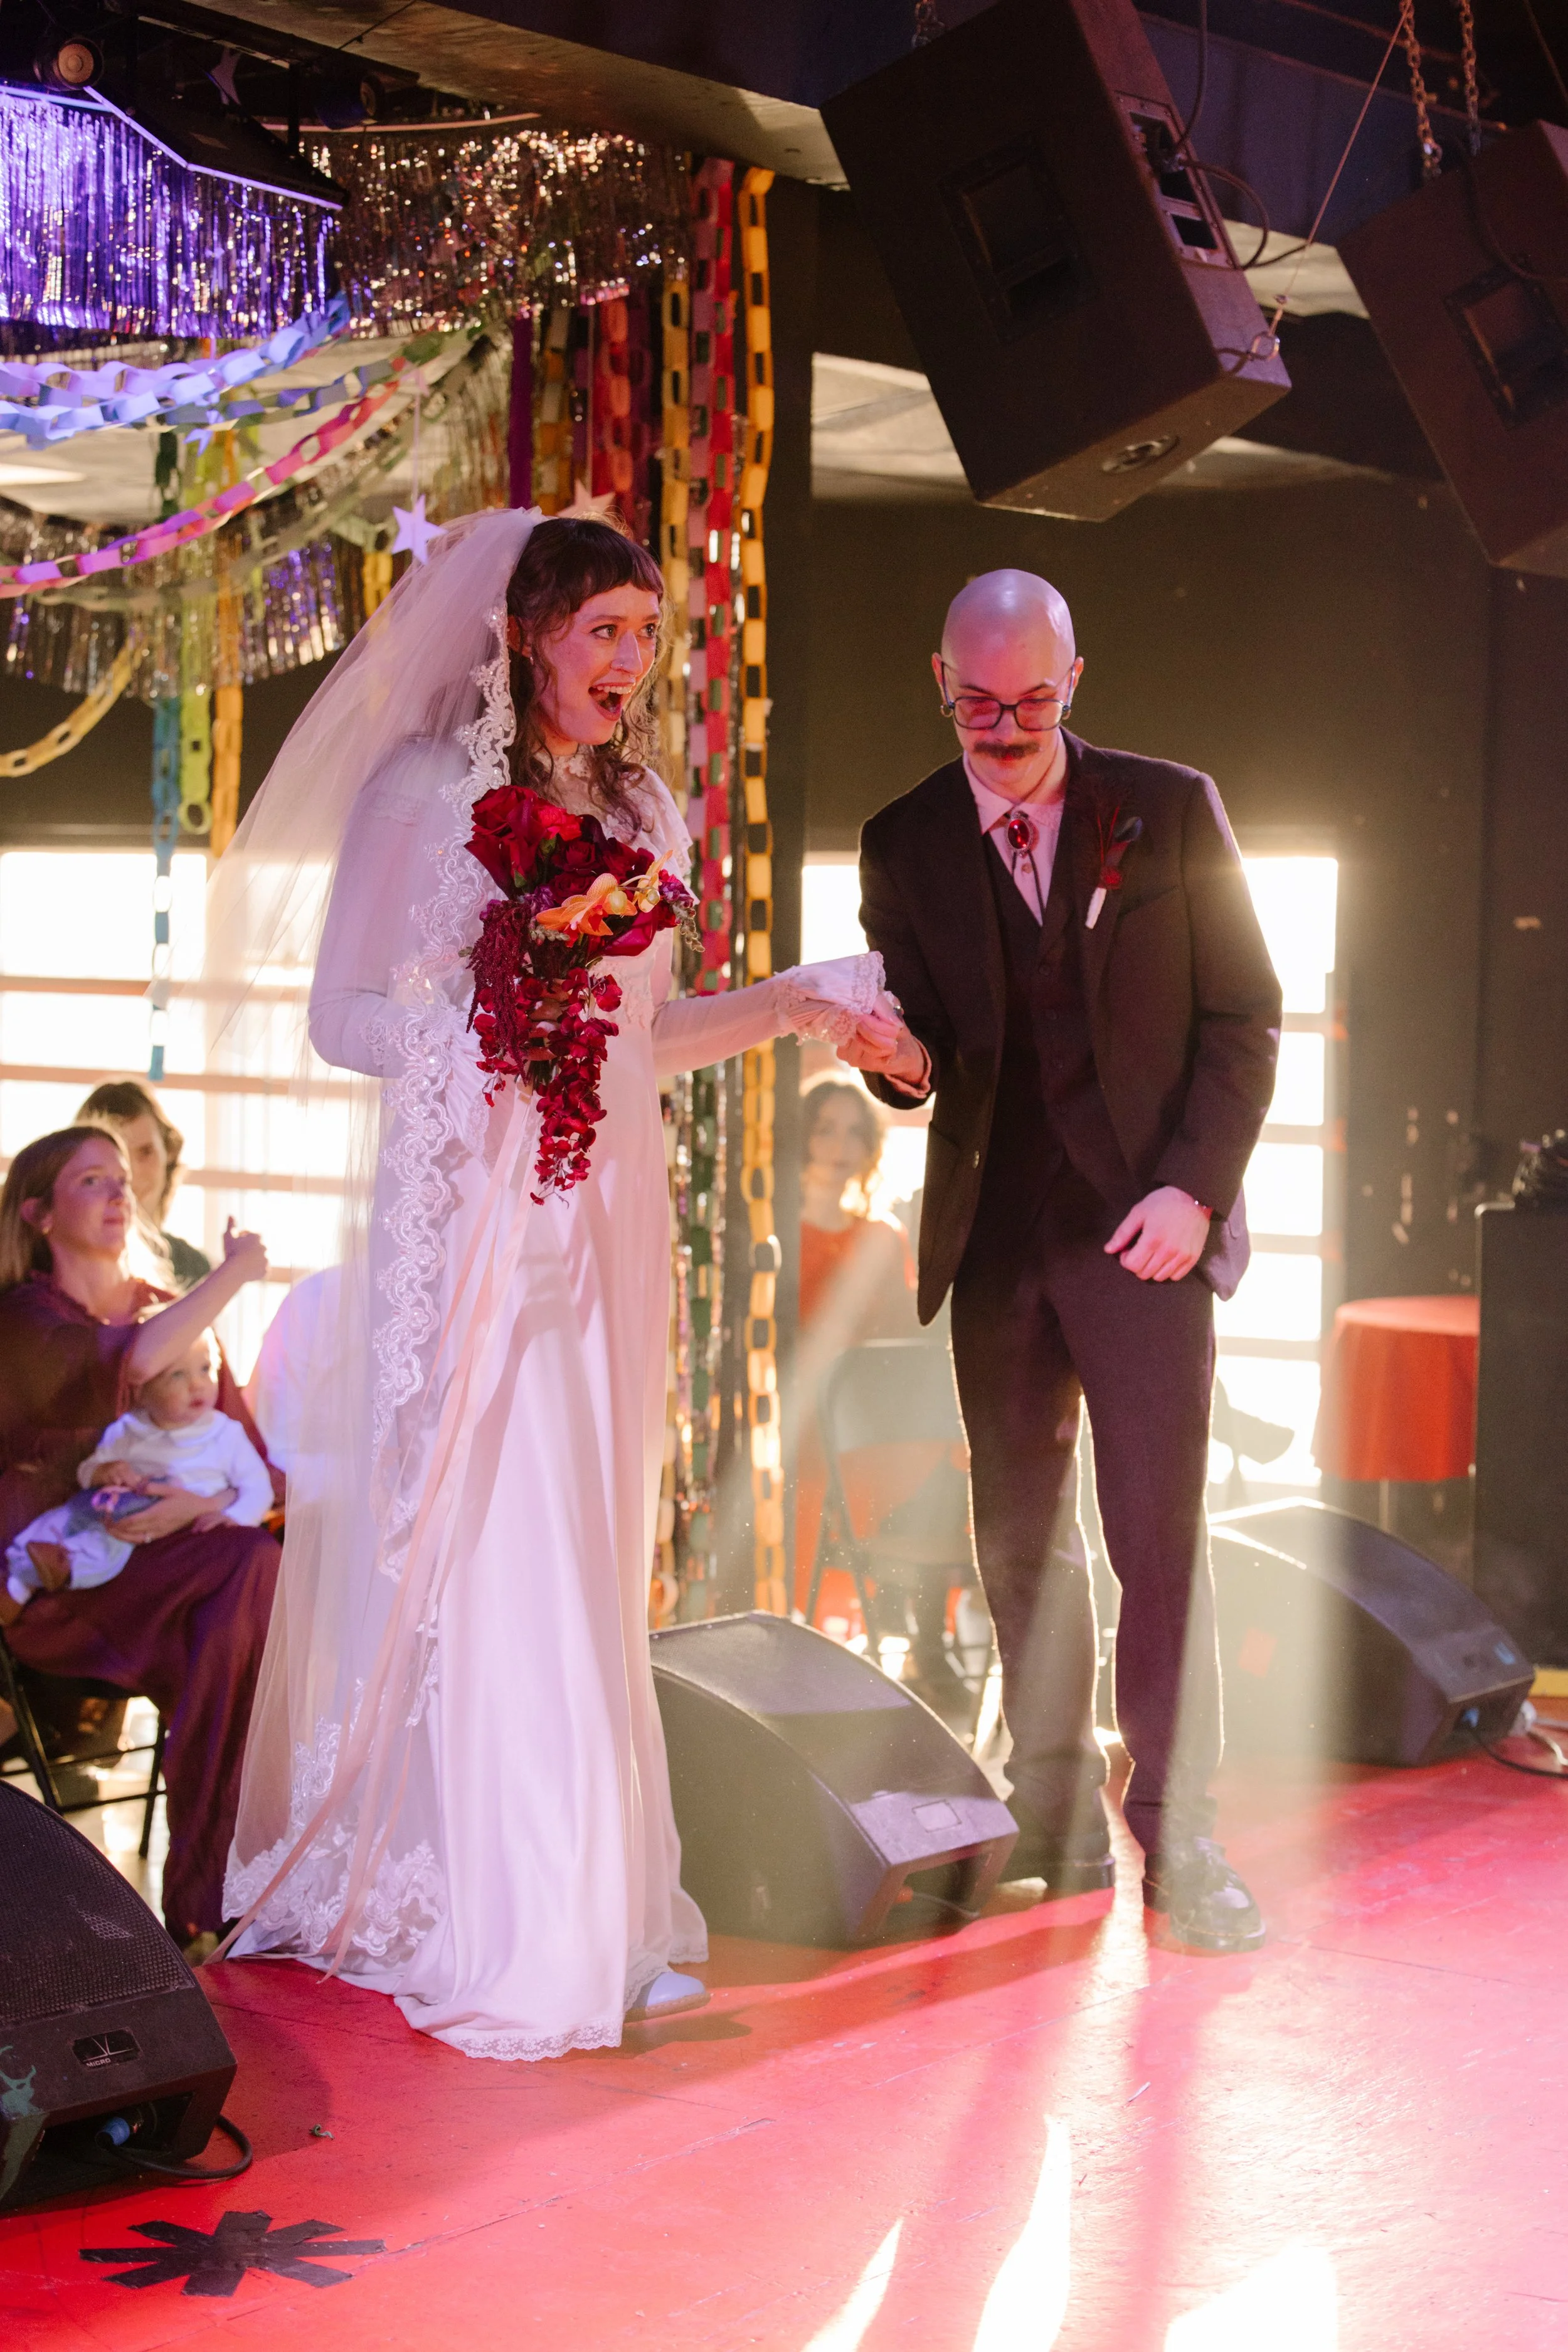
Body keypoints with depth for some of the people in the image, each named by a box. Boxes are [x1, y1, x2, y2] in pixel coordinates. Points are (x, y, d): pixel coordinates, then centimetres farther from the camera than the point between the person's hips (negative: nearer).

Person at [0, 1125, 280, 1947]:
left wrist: (210, 1500, -14)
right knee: (254, 1572, -29)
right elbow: (130, 1364, -24)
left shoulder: (175, 1316, 17)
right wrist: (235, 1273, -12)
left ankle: (209, 1892, -25)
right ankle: (203, 1897, -28)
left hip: (167, 1566, 5)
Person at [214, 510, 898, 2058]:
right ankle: (480, 1923, -1)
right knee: (474, 1550, -8)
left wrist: (796, 1005, 10)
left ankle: (584, 1908, 13)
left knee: (588, 1556, 6)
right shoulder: (420, 788, -2)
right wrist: (485, 1030, -20)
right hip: (466, 1201, -6)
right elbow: (342, 1015, -4)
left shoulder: (637, 808, 15)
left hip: (603, 1211, 6)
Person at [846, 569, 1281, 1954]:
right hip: (995, 1230, 3)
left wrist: (1196, 1186, -10)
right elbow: (917, 1046, 7)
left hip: (1143, 1220, -3)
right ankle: (1059, 1827, 18)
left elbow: (1243, 1017, 1)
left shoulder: (1171, 811, 1)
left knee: (1160, 1531, -7)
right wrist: (902, 1063, -18)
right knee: (1019, 1539, 7)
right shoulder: (904, 846, 6)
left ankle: (1178, 1839, 1)